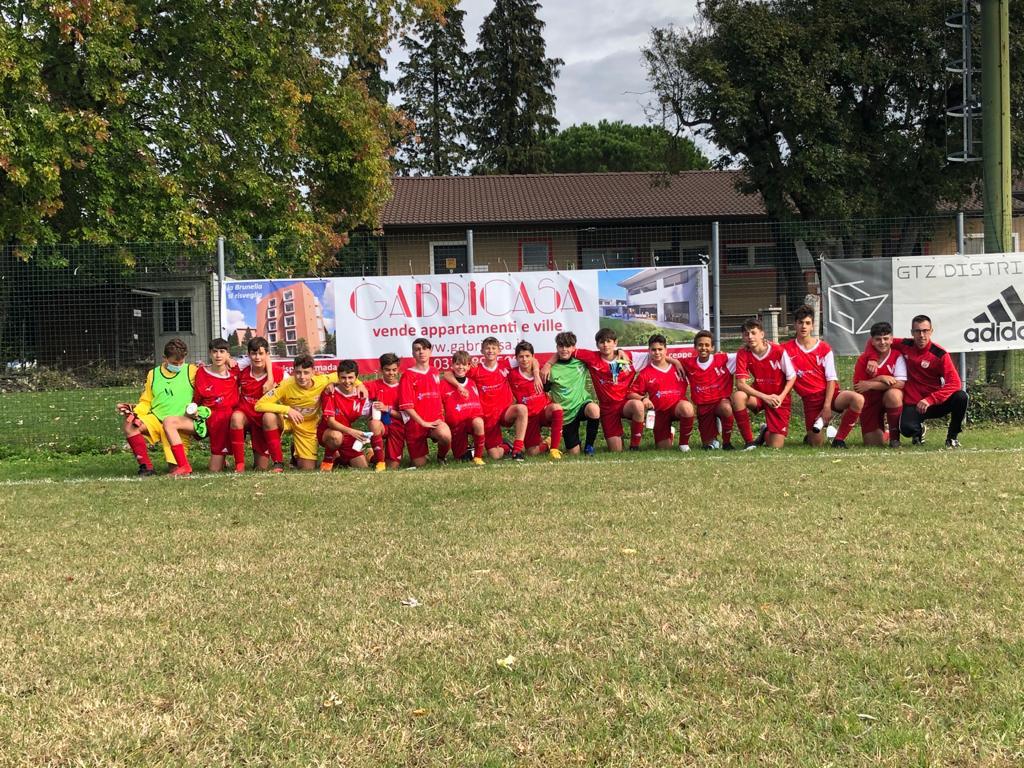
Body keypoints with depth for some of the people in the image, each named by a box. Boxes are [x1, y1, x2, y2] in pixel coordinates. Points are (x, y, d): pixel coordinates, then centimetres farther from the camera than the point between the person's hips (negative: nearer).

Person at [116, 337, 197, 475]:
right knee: (129, 425, -27)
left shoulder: (191, 371, 3)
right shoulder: (153, 374, 13)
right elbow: (146, 403, 16)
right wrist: (134, 410, -3)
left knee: (175, 468, -15)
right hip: (155, 419, 3)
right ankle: (145, 466, -19)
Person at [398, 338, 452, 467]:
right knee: (419, 464, -1)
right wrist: (423, 422, -16)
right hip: (416, 423, -3)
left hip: (435, 420, 3)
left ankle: (441, 457, 0)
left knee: (446, 435, -33)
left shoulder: (434, 372, 11)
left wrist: (440, 418, 7)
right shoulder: (408, 375, -5)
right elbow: (406, 406, -11)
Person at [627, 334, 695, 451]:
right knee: (664, 448, -3)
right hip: (660, 411, 0)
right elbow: (631, 393, 0)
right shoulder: (645, 373, 1)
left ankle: (684, 443, -15)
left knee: (686, 407, -37)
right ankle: (669, 433, 36)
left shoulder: (677, 367, 7)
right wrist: (643, 399, -19)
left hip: (678, 405, 0)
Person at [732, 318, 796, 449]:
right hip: (758, 395, 2)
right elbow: (740, 384, -20)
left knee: (776, 446, -11)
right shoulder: (743, 354, -14)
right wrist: (765, 397, -30)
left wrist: (781, 397, -23)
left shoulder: (778, 351, -19)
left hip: (779, 398, -2)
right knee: (738, 396, -34)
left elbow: (792, 378, -8)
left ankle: (767, 432, 30)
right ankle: (749, 441, -17)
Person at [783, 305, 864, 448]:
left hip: (830, 393, 1)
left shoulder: (824, 348, 2)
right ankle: (812, 434, 29)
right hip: (810, 399, -1)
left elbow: (831, 379, -2)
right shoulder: (787, 349, 2)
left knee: (858, 399, -31)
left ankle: (839, 439, -14)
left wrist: (827, 406, -12)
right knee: (816, 444, -11)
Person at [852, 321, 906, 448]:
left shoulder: (897, 356, -12)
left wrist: (870, 385, -23)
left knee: (893, 393, -38)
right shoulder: (863, 359, -8)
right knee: (873, 443, -3)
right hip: (870, 402, 2)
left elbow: (900, 383, -22)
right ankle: (883, 432, 37)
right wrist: (880, 379, -24)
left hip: (891, 399, -2)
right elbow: (857, 386, -10)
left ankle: (895, 437, -20)